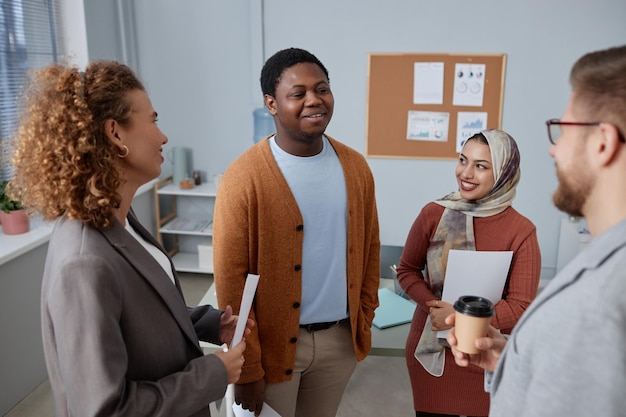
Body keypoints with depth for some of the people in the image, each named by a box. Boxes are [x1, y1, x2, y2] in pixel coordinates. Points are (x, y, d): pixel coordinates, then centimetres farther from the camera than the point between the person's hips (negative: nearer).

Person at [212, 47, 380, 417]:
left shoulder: (355, 166, -1)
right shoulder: (243, 178, -17)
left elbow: (370, 248, 8)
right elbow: (230, 281, -15)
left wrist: (364, 319, 7)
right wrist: (248, 367, -12)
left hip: (341, 336, 4)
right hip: (276, 341, -4)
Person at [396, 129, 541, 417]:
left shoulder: (522, 232, -13)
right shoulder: (433, 214, -9)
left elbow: (521, 308, -11)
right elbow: (407, 270, 1)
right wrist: (432, 304, -16)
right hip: (429, 348, 1)